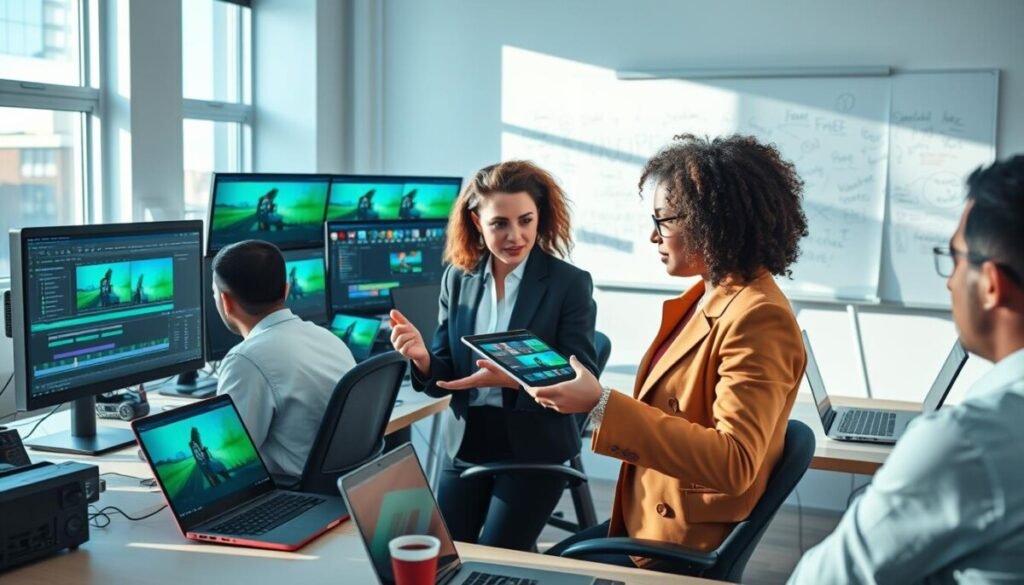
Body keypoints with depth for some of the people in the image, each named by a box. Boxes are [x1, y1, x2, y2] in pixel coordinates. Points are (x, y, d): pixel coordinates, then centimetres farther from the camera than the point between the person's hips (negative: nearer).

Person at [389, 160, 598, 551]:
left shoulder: (569, 283, -9)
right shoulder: (457, 279, 2)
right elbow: (445, 379, 4)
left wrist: (513, 377, -29)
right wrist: (422, 358, -19)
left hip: (534, 449, -4)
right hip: (466, 445, 4)